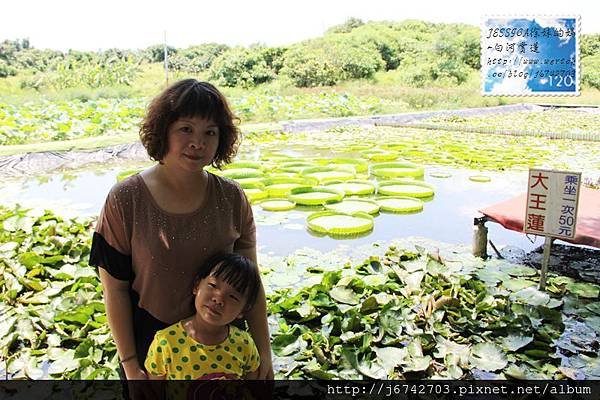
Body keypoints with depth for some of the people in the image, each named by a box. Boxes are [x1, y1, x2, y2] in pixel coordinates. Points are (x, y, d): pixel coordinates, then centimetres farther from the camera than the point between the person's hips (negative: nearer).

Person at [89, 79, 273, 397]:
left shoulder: (232, 198, -10)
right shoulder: (125, 200, -16)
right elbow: (115, 288, -10)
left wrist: (264, 351, -2)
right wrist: (130, 365, -6)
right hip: (151, 341, -1)